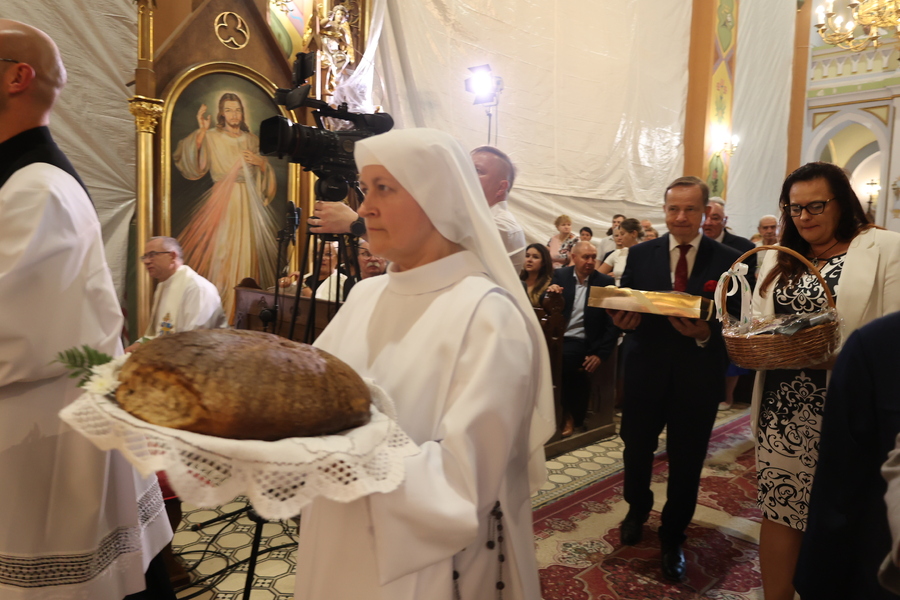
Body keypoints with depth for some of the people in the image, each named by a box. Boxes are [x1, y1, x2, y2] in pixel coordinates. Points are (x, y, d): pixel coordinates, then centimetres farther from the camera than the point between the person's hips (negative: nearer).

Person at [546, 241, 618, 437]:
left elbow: (612, 322, -1)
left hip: (580, 341, -2)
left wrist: (601, 354, -9)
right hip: (556, 337, 3)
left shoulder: (605, 282, 1)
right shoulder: (560, 275, 7)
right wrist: (549, 293, -20)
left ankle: (567, 414, -8)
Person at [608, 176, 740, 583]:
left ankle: (673, 538, 35)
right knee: (636, 450, 17)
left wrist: (706, 334, -24)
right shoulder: (640, 254, 1)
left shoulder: (728, 260, -5)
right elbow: (622, 306, 3)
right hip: (646, 372, 2)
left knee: (686, 464, 11)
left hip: (698, 378, -1)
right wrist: (622, 321, -20)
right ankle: (637, 510, 48)